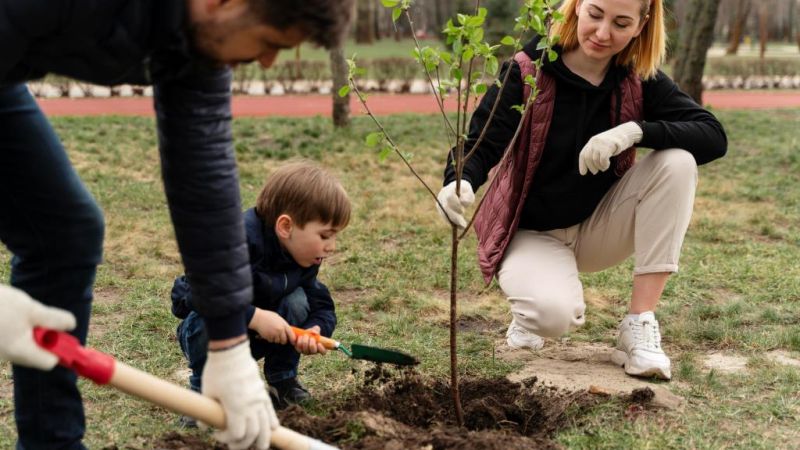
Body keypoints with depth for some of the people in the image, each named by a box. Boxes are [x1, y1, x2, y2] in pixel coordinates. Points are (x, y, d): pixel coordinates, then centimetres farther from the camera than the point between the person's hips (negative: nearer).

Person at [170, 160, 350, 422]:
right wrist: (255, 317, -46)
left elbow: (323, 307, -9)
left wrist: (314, 331, -33)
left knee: (297, 301, -20)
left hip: (256, 338, 5)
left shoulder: (306, 258, -11)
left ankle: (283, 383, -2)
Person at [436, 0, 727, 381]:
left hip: (599, 228, 4)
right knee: (555, 314, -35)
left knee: (677, 161, -22)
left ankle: (639, 325, -17)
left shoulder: (639, 80, -8)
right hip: (532, 231, -4)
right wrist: (459, 183, -49)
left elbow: (713, 137, -17)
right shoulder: (527, 70, -16)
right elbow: (480, 143, -25)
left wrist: (635, 131, -34)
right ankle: (533, 310, 7)